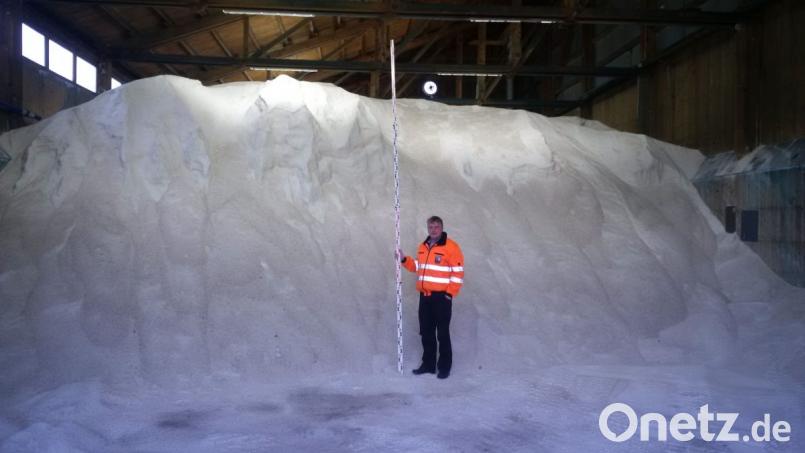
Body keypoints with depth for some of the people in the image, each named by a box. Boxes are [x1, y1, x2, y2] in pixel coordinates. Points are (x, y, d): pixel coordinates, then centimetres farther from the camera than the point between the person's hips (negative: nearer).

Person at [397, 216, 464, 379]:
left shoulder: (451, 247, -11)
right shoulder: (423, 247, 12)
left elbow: (458, 273, -13)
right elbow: (417, 267, 23)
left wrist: (450, 294, -15)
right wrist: (404, 260, 7)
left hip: (442, 297, -7)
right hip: (424, 296, 7)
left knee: (442, 334, 0)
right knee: (426, 332, 13)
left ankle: (444, 367, 9)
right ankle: (428, 364, 23)